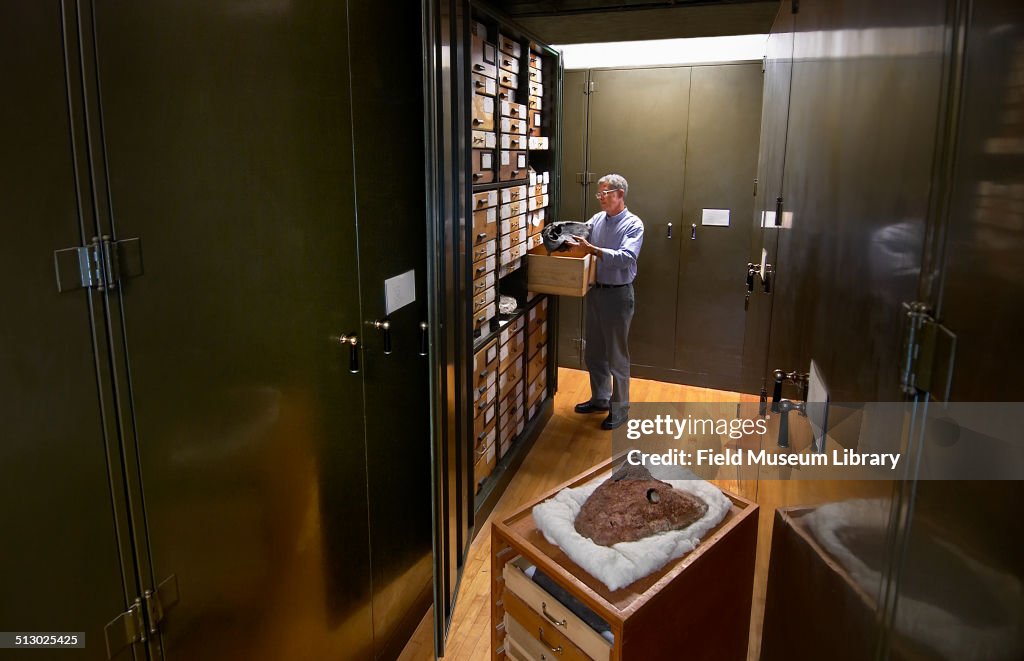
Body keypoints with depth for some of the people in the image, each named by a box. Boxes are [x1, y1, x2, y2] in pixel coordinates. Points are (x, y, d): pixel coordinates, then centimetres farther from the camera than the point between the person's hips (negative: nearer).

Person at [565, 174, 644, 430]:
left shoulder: (633, 224, -12)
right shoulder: (597, 219, 7)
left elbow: (627, 258, -25)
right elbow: (579, 235, 7)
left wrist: (592, 249, -31)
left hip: (618, 294, -6)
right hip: (595, 291, 6)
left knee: (617, 354, 3)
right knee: (594, 351, 16)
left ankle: (620, 408, 16)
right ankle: (600, 398, 33)